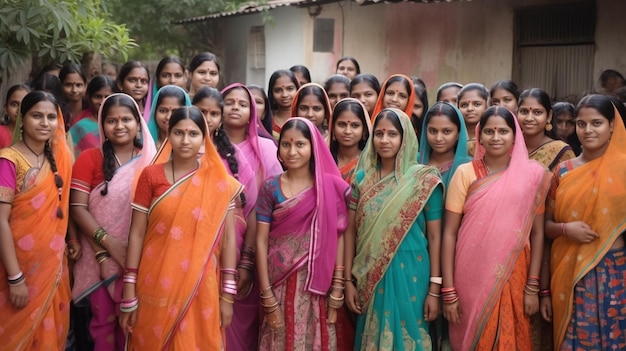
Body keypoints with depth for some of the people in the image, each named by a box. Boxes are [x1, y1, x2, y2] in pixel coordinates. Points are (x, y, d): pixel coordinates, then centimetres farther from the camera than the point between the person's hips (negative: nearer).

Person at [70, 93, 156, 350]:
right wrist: (109, 243, -16)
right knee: (104, 319, 9)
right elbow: (78, 208, -6)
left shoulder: (151, 160, 2)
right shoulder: (89, 159, 0)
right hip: (100, 256, -1)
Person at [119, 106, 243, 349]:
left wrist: (227, 295, -3)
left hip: (200, 288, 0)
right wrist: (129, 292, -3)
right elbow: (137, 234, -1)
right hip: (156, 285, 0)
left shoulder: (220, 183, 0)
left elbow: (228, 238, 0)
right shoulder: (151, 176, -1)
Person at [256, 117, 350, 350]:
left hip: (318, 284, 0)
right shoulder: (270, 187, -1)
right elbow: (261, 241, -3)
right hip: (280, 282, 0)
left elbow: (338, 238, -1)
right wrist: (267, 296, -8)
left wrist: (337, 292, -5)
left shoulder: (331, 187, -1)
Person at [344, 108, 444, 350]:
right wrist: (348, 279, 1)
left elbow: (434, 236, -4)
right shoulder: (362, 178, 3)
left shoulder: (424, 180, -5)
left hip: (409, 274, -3)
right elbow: (351, 231, 5)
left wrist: (435, 289, -6)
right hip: (369, 276, 3)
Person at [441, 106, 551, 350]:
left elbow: (537, 232, 3)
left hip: (513, 278, 1)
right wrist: (448, 291, -8)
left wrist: (532, 287, -1)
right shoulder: (465, 173, -3)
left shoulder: (531, 174, 0)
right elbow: (449, 233, -4)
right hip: (471, 279, 0)